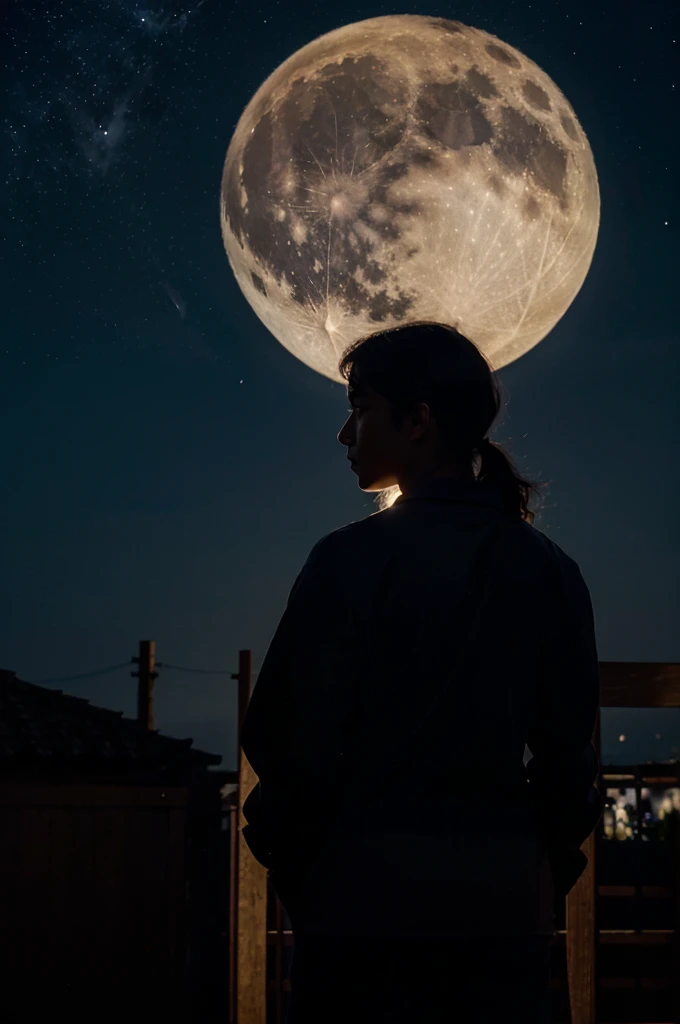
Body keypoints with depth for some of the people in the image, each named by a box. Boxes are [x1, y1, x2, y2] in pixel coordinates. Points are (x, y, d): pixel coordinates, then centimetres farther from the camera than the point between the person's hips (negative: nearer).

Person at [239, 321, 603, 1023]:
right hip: (506, 904, 4)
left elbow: (287, 738, -9)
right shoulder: (551, 571, 6)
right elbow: (569, 753, 8)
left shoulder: (353, 559, -8)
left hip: (368, 898, -4)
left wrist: (289, 861, 5)